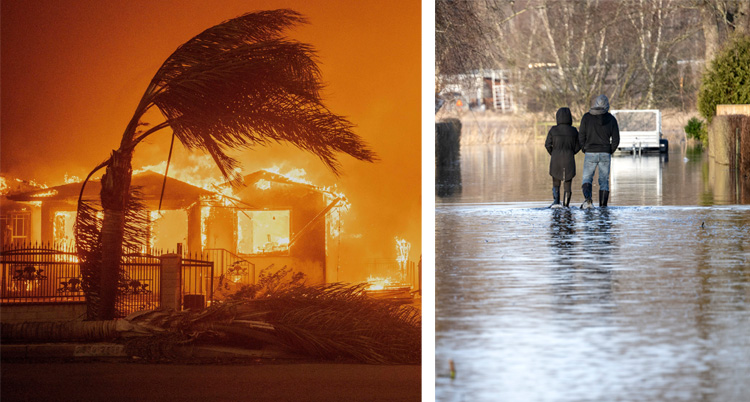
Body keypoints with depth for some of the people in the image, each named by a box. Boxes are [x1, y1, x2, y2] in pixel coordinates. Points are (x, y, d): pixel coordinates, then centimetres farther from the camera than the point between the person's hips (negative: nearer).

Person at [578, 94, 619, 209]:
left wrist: (585, 150, 9)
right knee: (604, 181, 9)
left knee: (587, 179, 6)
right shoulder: (611, 119, -1)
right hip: (605, 154, 1)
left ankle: (588, 198, -22)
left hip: (590, 153, -1)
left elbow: (581, 136, -4)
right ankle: (603, 205, 3)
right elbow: (616, 140, -1)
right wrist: (610, 152, 13)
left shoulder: (587, 117, -4)